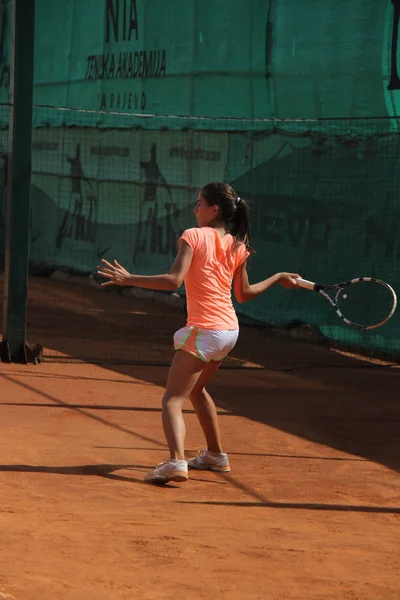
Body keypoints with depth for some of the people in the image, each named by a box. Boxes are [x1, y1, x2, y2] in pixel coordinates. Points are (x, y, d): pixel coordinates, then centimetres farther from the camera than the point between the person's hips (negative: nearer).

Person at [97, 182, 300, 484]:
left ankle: (176, 462, -32)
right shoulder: (238, 246, 7)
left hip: (203, 331, -7)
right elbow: (244, 293, 18)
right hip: (230, 331, 7)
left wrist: (129, 279, -20)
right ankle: (216, 455, 38)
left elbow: (174, 280, -22)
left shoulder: (194, 236, -10)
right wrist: (279, 277, 33)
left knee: (173, 399, -10)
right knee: (196, 388, 30)